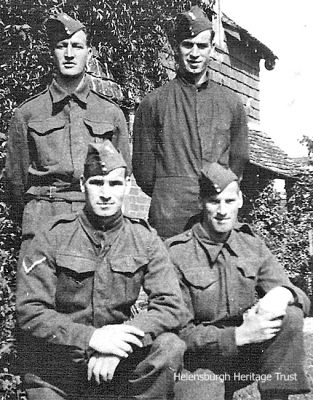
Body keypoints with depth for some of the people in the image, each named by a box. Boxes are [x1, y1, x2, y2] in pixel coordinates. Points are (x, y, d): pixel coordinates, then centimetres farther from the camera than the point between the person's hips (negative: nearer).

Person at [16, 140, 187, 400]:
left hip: (117, 365, 2)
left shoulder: (144, 239, -2)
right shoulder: (54, 237, -7)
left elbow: (173, 308, -10)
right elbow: (29, 312, -12)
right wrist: (91, 337, -25)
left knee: (170, 346, -21)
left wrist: (124, 336, -27)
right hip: (54, 379, -1)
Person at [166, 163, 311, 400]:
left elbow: (301, 298, 1)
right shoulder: (177, 253, -12)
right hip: (200, 361, -4)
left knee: (290, 315, -21)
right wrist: (239, 334, -25)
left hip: (246, 356, 4)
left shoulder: (251, 244, 3)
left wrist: (282, 294, -24)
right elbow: (179, 331, -13)